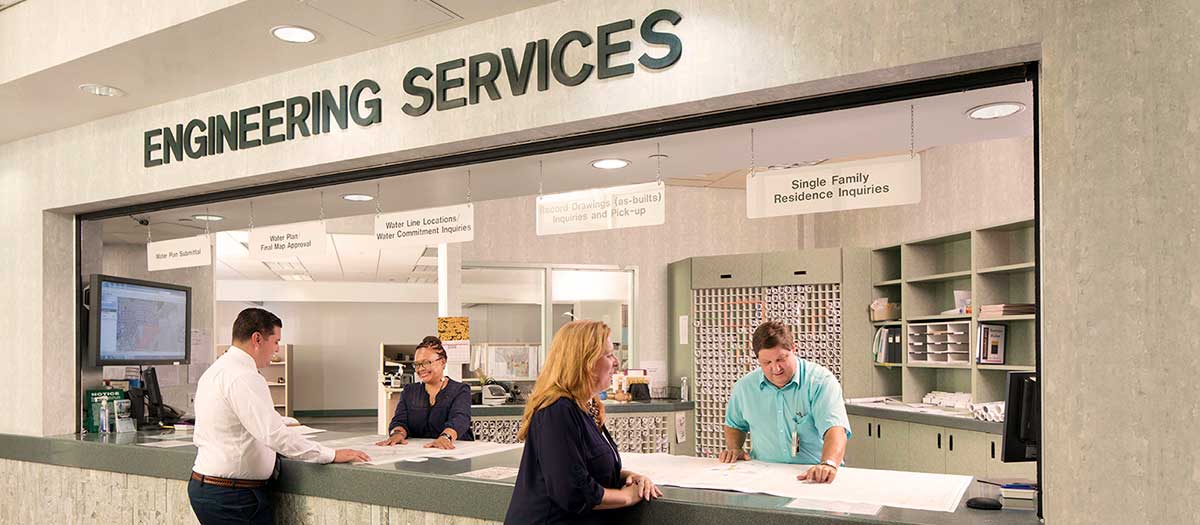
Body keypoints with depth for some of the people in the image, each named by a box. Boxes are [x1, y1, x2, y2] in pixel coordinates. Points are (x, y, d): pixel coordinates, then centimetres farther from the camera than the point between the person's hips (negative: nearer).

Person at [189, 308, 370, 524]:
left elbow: (199, 437, 20)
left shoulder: (214, 370, 12)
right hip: (233, 497, -10)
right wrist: (331, 455, -21)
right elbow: (275, 434, -27)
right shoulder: (244, 377, -20)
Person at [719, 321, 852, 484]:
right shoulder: (745, 387, 6)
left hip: (814, 476, -2)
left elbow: (835, 428, -23)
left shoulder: (821, 381, -8)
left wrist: (828, 464, -41)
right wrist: (734, 448, 6)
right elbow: (735, 425, 26)